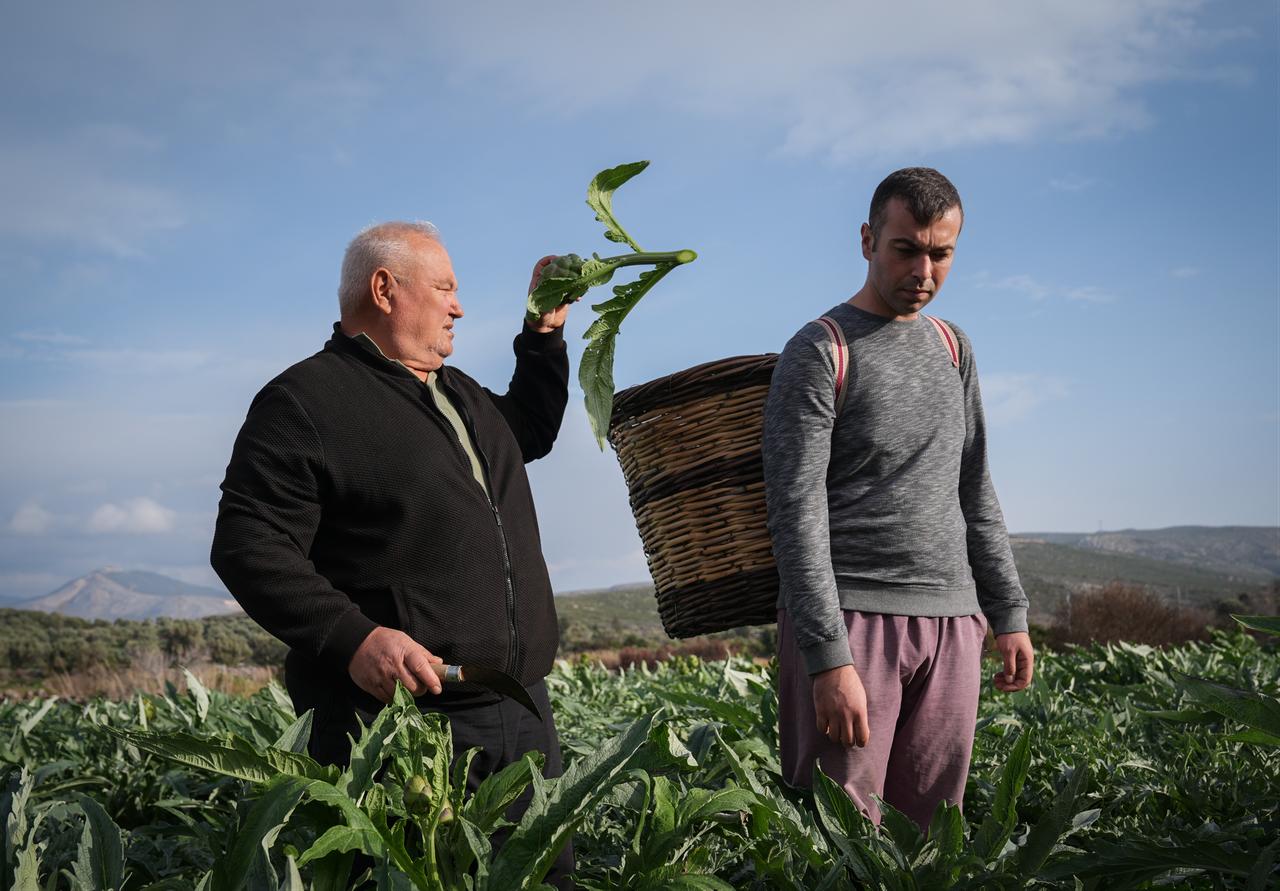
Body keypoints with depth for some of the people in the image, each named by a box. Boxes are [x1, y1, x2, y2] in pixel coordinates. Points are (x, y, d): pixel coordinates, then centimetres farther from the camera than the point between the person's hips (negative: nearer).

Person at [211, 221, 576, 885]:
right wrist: (352, 639, -26)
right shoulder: (304, 400, -7)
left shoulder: (458, 393, 20)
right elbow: (248, 545, -15)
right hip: (394, 715, -8)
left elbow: (530, 432, 40)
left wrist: (545, 332, 28)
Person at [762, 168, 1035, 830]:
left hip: (950, 626, 6)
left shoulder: (951, 347, 17)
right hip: (847, 621, -6)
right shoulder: (817, 353, -4)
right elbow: (797, 515, -11)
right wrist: (830, 659, -18)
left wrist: (1008, 613, 15)